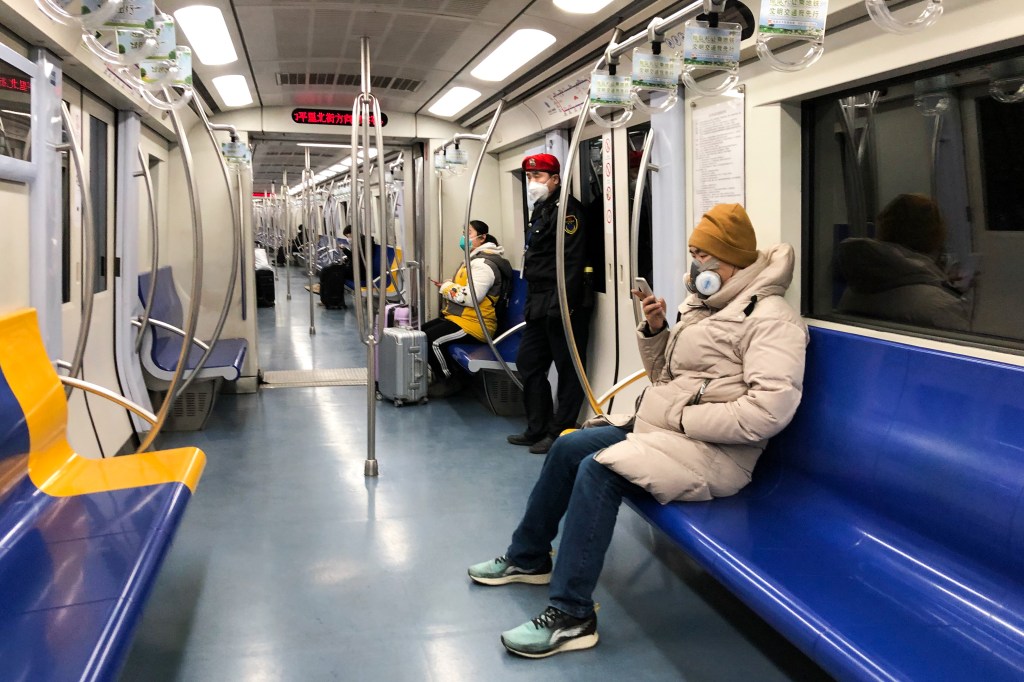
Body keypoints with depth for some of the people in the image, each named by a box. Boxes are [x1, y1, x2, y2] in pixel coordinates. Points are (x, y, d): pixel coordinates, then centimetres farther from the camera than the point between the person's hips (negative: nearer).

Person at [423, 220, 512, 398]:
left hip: (473, 323, -11)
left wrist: (446, 287, -12)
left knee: (431, 340, -22)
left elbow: (471, 297, -27)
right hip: (458, 317, 11)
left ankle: (449, 382, -6)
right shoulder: (475, 258, 18)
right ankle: (441, 376, 9)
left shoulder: (484, 263, -17)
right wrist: (448, 287, 2)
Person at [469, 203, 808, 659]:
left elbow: (769, 410, -27)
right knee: (567, 447, 6)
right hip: (655, 427, 10)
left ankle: (570, 615, -18)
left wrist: (686, 418, -21)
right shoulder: (702, 304, 15)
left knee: (598, 470, -26)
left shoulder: (769, 319, -14)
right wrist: (654, 331, 1)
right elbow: (664, 376, 20)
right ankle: (529, 557, 24)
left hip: (713, 450, -10)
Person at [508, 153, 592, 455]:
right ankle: (537, 429, 24)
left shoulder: (566, 209, -11)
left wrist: (563, 303, -25)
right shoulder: (540, 210, 20)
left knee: (567, 369, -1)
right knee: (528, 363, 14)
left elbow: (573, 260, -20)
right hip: (539, 305, 11)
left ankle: (559, 432, 7)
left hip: (562, 304, -11)